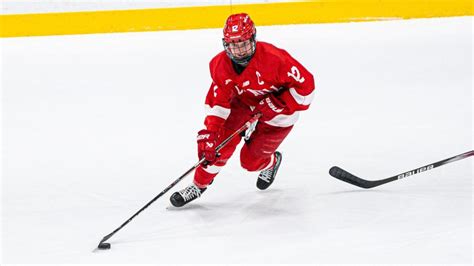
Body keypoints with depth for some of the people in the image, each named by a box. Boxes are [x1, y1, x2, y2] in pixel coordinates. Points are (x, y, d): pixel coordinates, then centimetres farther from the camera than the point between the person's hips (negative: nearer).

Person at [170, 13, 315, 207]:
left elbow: (305, 84, -26)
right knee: (220, 142, -13)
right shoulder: (220, 65, -19)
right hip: (244, 103, 4)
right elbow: (217, 102, -14)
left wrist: (276, 104, -28)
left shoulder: (274, 58, -34)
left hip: (277, 113, -4)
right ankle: (199, 184, 8)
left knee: (250, 160, -5)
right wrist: (209, 134, -24)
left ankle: (271, 162, 31)